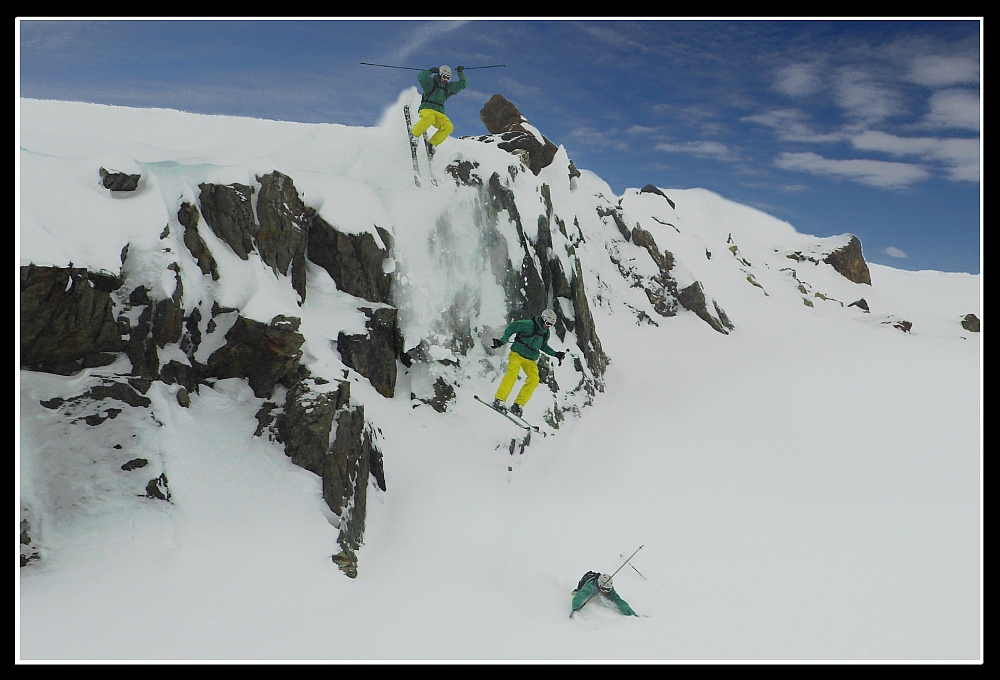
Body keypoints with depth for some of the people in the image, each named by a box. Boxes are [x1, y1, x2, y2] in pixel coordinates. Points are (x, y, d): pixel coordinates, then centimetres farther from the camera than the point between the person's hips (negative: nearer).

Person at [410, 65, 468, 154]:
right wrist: (430, 71, -23)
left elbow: (463, 84, 20)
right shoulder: (430, 82, 5)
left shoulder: (449, 87, 20)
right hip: (426, 109, -5)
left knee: (449, 126, -25)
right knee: (429, 118, -42)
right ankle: (414, 135, -20)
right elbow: (420, 78, -14)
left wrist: (461, 73, 8)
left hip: (439, 113, 5)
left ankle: (432, 144, -15)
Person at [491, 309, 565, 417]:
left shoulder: (546, 333, 9)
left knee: (534, 379, -12)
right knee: (512, 373, -29)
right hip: (517, 354, -7)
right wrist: (502, 341, -19)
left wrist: (555, 354, 20)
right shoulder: (529, 325, -14)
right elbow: (511, 327, -10)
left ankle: (518, 404, -8)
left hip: (531, 360, 7)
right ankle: (499, 400, -27)